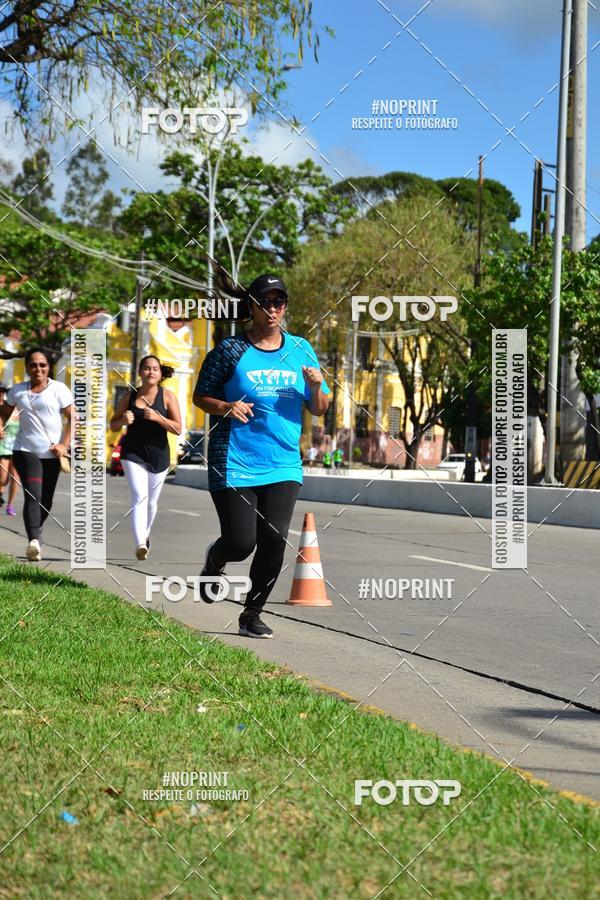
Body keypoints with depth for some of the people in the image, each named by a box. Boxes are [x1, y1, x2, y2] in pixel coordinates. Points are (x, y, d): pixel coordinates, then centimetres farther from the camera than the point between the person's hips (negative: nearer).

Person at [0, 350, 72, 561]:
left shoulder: (59, 389, 1)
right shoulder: (17, 391, 8)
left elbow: (73, 418, 0)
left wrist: (65, 445, -11)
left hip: (51, 454, 1)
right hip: (25, 450, -1)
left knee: (46, 500, 8)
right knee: (33, 495, -19)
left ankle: (34, 532, 33)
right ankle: (34, 540, -31)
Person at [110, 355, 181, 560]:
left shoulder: (167, 396, -2)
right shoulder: (129, 397, 2)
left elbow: (178, 429, -6)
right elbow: (113, 426, 11)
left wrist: (158, 418, -21)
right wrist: (123, 420, -12)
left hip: (158, 454, 1)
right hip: (133, 453, -1)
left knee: (151, 501, 15)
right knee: (139, 497, -18)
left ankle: (145, 535, 41)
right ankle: (140, 544, -29)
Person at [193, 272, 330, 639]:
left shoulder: (301, 350, 9)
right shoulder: (231, 350, -2)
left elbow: (320, 409, 14)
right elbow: (200, 396, 5)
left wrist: (316, 387, -8)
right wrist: (225, 407, -16)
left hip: (284, 466, 3)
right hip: (235, 465, -3)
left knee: (274, 541, -7)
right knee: (241, 544, -7)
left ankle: (252, 614, 11)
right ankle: (215, 559, 31)